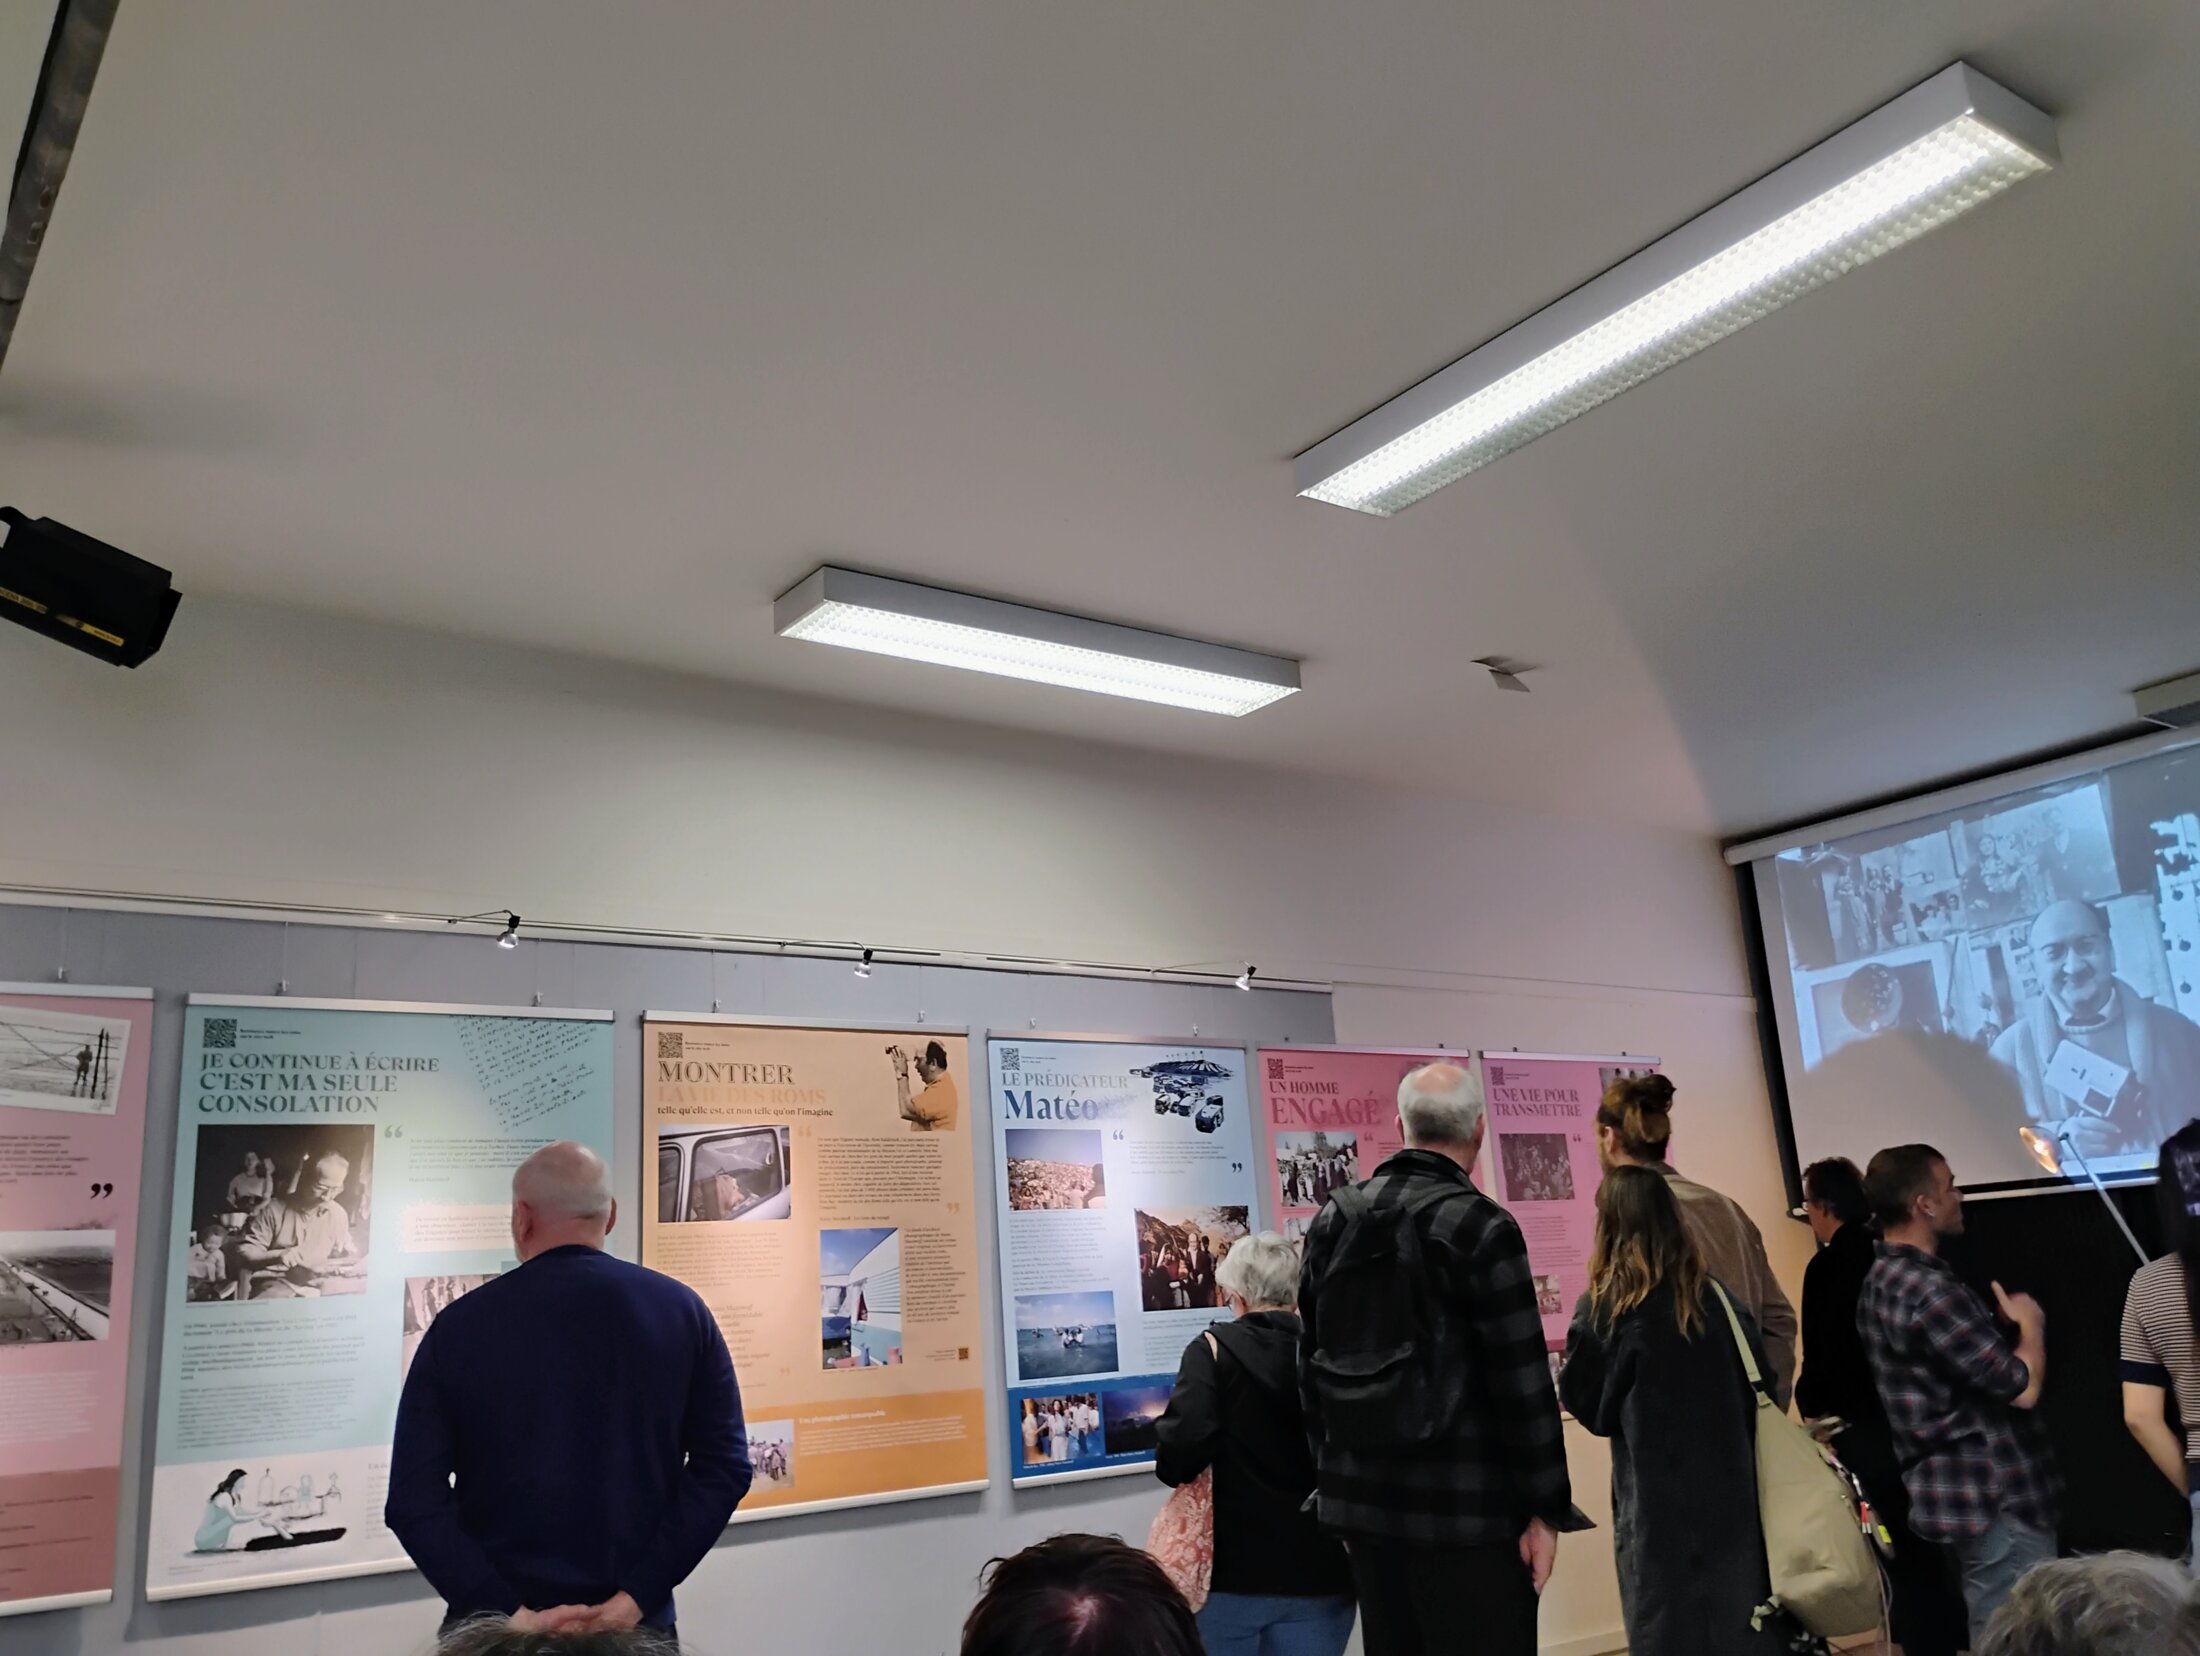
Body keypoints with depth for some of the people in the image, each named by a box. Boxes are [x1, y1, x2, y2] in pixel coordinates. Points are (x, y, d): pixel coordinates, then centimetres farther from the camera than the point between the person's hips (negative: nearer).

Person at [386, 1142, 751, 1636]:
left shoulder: (459, 1326, -6)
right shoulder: (681, 1310, -4)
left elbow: (414, 1499, -11)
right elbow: (724, 1467, -9)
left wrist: (509, 1614, -14)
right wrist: (636, 1597, -11)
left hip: (498, 1625, -1)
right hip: (635, 1622, 1)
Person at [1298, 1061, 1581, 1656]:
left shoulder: (1332, 1222, 5)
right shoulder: (1481, 1226, -13)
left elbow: (1312, 1365, 9)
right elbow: (1521, 1382, -14)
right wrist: (1547, 1508, -6)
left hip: (1361, 1499, 6)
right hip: (1468, 1508, -6)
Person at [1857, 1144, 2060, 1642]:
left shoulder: (1881, 1280, 10)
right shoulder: (1929, 1288, -23)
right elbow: (2022, 1386, -19)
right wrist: (2031, 1323, -2)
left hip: (1959, 1493, 10)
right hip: (1993, 1499, -10)